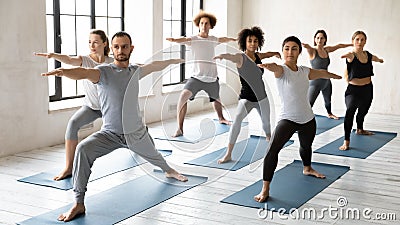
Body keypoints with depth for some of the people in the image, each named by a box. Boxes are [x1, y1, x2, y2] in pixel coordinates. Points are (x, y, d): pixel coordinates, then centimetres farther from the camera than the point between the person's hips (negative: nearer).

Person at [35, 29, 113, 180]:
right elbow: (69, 60, -35)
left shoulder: (111, 63, -8)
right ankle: (68, 168, -27)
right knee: (73, 123, -30)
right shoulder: (85, 60, -13)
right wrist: (54, 55, -54)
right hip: (90, 106, -2)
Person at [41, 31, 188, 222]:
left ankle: (169, 170, 67)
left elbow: (155, 66, 21)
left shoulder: (135, 71, 0)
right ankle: (79, 204, -23)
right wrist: (63, 71, -57)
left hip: (137, 133, 4)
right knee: (83, 149, -30)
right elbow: (84, 73, -37)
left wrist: (173, 61, 37)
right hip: (110, 133, -4)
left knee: (154, 157, 28)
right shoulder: (103, 72, -15)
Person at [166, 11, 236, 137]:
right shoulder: (193, 39, -6)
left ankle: (221, 118, 59)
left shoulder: (213, 40, 7)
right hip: (196, 77, -4)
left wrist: (233, 39, 51)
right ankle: (180, 129, -21)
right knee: (183, 96, -27)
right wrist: (173, 40, -51)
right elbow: (183, 40, -29)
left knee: (216, 99, 26)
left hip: (212, 79, 4)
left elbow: (224, 40, 30)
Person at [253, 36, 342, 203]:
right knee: (272, 150, -24)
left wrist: (334, 76, 44)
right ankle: (265, 190, -18)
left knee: (306, 146, 30)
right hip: (287, 119, -6)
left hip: (308, 119, 6)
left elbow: (322, 73, 24)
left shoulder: (304, 71, 3)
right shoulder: (281, 70, -13)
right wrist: (267, 65, -63)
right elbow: (275, 68, -39)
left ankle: (307, 169, 63)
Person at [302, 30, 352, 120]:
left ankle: (329, 114, 55)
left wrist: (352, 44, 29)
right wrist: (305, 46, -64)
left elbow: (339, 46, 19)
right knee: (309, 104, -18)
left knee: (328, 100, 30)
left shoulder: (326, 50, 3)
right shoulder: (313, 51, -16)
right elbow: (308, 48, -40)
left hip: (326, 81, 7)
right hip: (315, 82, -7)